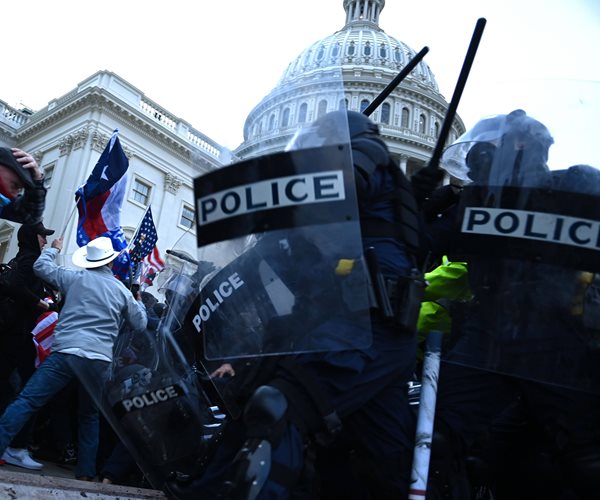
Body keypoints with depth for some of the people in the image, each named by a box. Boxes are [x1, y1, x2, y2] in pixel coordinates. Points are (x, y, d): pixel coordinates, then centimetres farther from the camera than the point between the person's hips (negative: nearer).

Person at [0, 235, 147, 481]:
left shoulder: (73, 277, 9)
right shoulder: (122, 290, 10)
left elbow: (41, 266, 23)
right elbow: (140, 325, 19)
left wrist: (54, 249, 41)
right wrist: (139, 303, 38)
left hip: (64, 352, -1)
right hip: (98, 360, 1)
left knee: (25, 401, -2)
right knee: (90, 414, 18)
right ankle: (86, 471, 18)